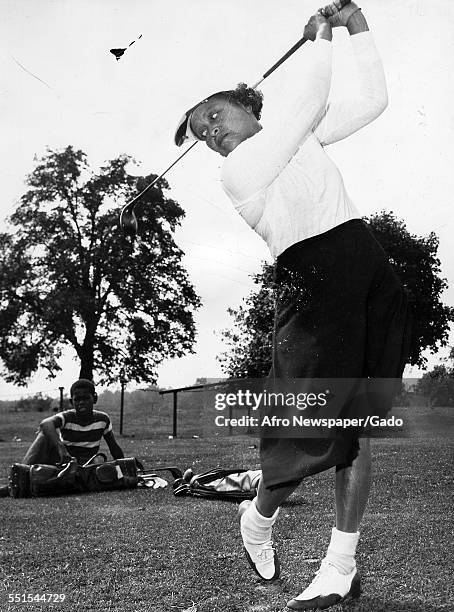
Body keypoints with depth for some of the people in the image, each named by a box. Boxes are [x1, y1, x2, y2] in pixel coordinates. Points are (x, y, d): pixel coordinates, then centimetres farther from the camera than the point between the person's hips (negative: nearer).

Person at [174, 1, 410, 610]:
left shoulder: (301, 134, 20)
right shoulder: (236, 170, -1)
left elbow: (374, 98, 20)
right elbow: (310, 100, -7)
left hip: (374, 274, 5)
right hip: (311, 283, -4)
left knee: (354, 424, 2)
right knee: (311, 429, -9)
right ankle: (257, 519, 21)